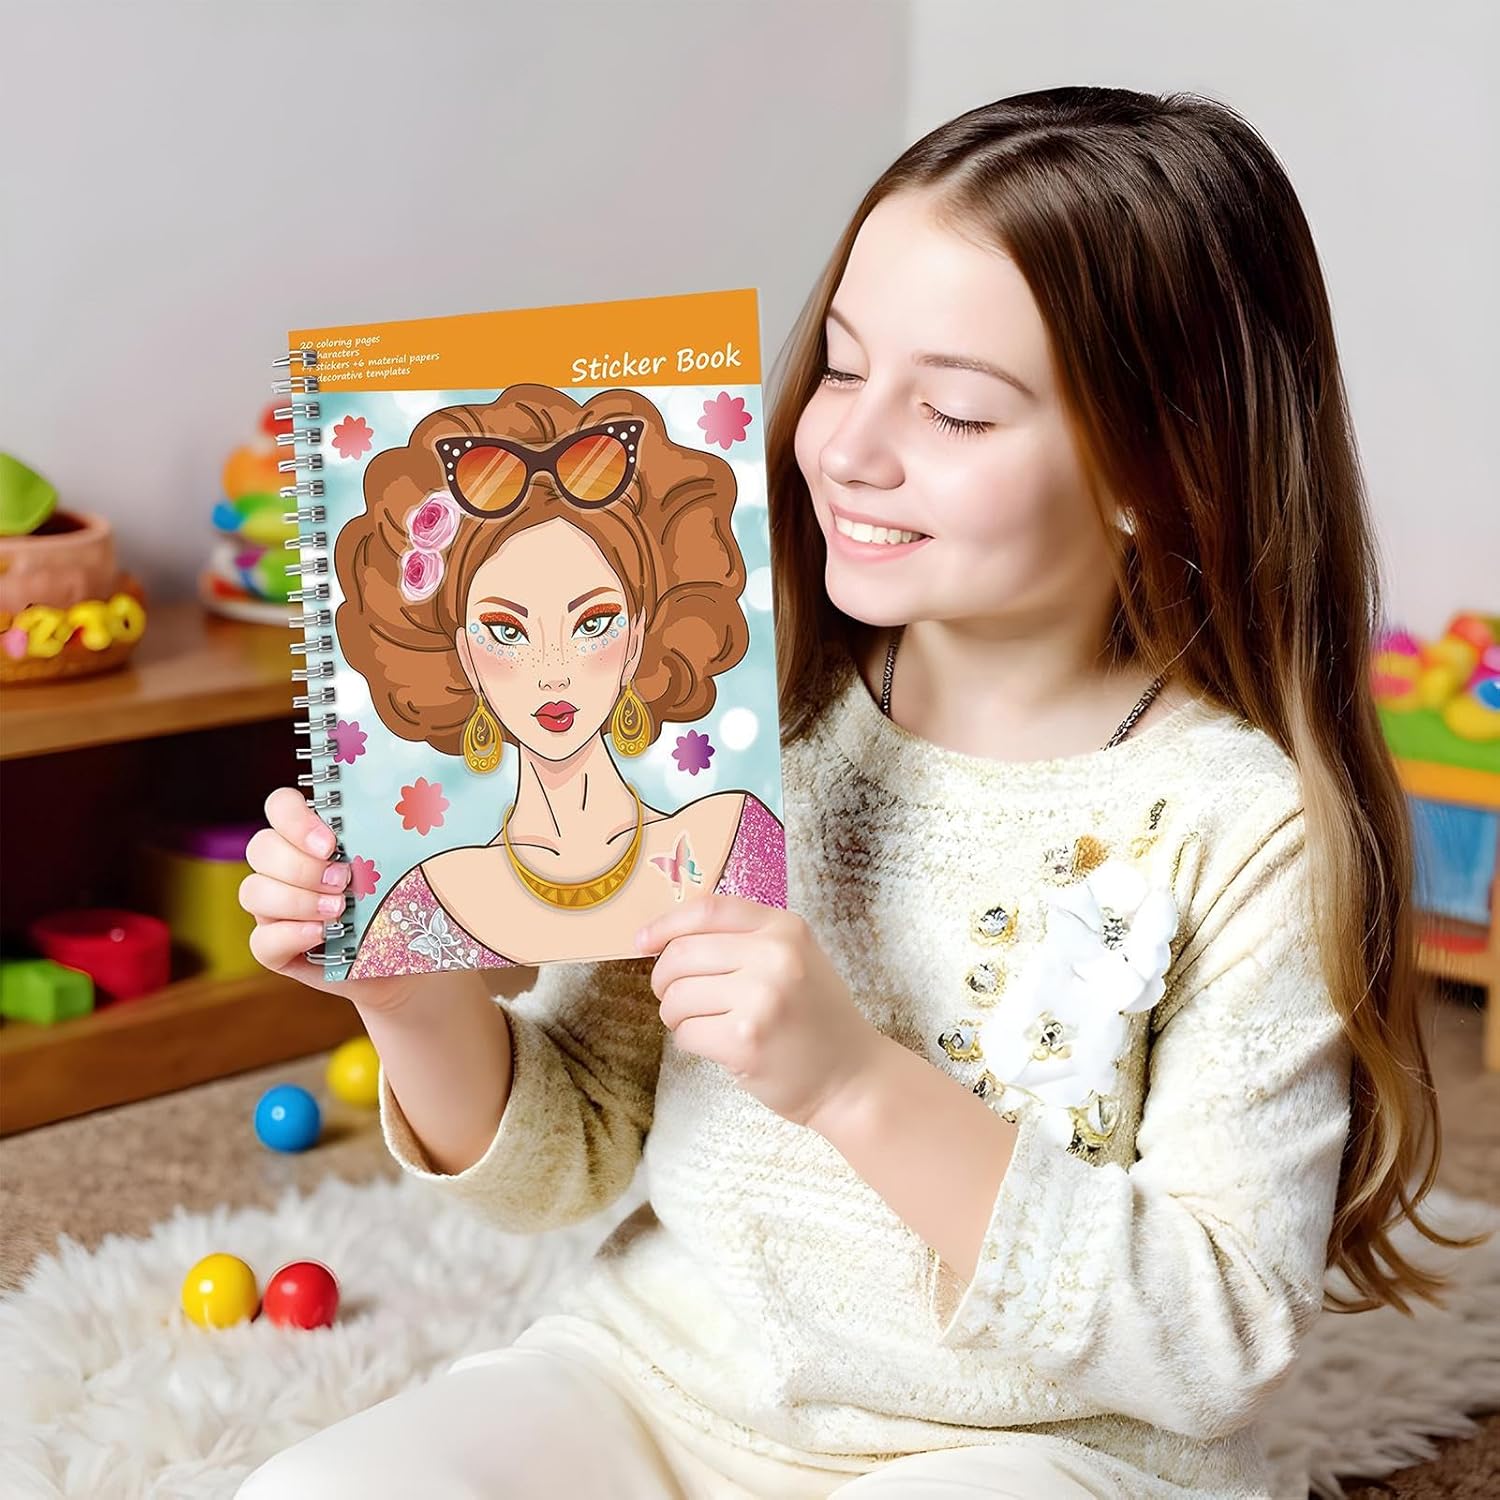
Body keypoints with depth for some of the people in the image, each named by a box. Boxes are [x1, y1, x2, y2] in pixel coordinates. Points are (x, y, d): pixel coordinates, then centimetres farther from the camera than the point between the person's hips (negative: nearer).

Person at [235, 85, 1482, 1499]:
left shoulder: (1250, 832, -12)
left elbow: (1222, 1340, -15)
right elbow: (566, 1160, 3)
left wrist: (858, 1085, -25)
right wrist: (418, 998, -19)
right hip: (662, 1373, 3)